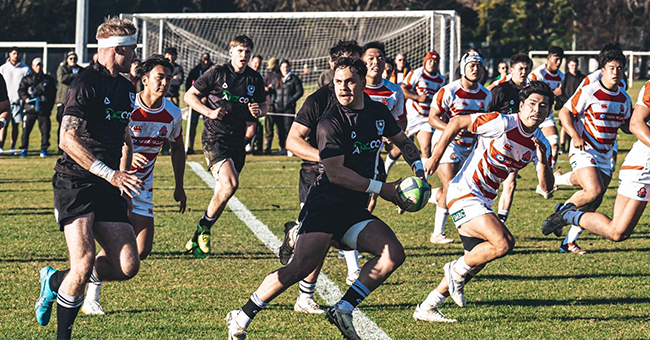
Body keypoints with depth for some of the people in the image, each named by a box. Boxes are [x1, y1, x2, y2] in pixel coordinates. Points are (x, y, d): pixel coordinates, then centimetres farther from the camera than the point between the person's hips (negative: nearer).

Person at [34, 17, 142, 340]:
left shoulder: (127, 89, 16)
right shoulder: (86, 85, -12)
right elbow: (68, 139, -22)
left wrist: (125, 174, 26)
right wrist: (111, 174, -26)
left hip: (109, 189, 8)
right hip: (75, 183, -8)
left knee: (127, 266, -4)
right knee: (84, 265, -19)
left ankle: (55, 280, 19)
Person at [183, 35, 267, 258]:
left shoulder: (255, 80, 9)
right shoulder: (217, 73, -4)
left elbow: (263, 104, 23)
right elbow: (189, 96, 2)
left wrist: (259, 111, -1)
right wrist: (209, 112, -13)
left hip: (237, 140, 6)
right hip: (215, 137, -6)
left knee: (222, 193, 5)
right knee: (230, 184, -24)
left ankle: (197, 241, 18)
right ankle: (204, 227, -3)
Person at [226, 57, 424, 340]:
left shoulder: (378, 112, 9)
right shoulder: (330, 123, -14)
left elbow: (402, 140, 29)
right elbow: (336, 173, -19)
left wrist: (418, 166, 10)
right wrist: (381, 189, -16)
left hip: (355, 210, 7)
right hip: (325, 207, -7)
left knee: (394, 254, -13)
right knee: (301, 268, -20)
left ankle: (343, 310, -9)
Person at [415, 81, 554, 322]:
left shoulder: (538, 144, 4)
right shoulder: (502, 124, -17)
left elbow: (546, 186, 0)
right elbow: (457, 122, -11)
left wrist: (543, 161, -20)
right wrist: (435, 158, -10)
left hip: (483, 202, 9)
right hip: (465, 194, -9)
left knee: (477, 258, 15)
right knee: (504, 243, -23)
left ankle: (426, 309, 27)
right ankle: (458, 270, 3)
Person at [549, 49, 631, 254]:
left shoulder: (624, 98, 8)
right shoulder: (589, 92, -11)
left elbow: (626, 125, 21)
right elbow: (565, 112, -7)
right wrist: (575, 135, -21)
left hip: (605, 156, 6)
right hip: (584, 151, -6)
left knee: (593, 204, 2)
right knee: (594, 191, -25)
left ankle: (569, 243, 12)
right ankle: (563, 210, 4)